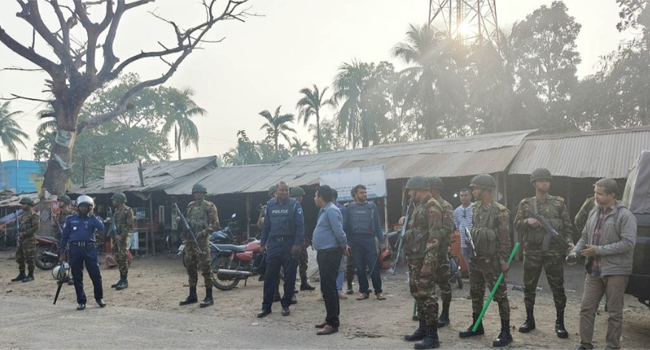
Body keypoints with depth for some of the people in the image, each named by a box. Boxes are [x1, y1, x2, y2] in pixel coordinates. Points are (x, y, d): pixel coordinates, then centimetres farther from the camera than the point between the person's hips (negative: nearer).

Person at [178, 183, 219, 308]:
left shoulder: (209, 207, -4)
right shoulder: (190, 206, 16)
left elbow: (215, 225, -10)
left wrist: (203, 232, -21)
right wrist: (180, 220, 4)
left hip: (202, 241, -7)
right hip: (189, 241, 7)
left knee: (205, 268, -7)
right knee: (191, 268, 12)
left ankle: (209, 297, -1)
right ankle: (192, 295, 23)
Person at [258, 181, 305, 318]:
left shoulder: (294, 204, -3)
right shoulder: (270, 204, 8)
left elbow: (300, 225, -9)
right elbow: (266, 225, 13)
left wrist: (297, 244, -16)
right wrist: (263, 243, 9)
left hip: (290, 244, -3)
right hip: (274, 244, 3)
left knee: (289, 276, 4)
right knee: (270, 276, 4)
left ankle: (285, 305, 17)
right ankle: (266, 306, 12)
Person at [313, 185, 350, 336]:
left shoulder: (331, 210, -17)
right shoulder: (324, 210, 16)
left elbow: (338, 231, -21)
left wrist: (344, 247, -8)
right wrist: (344, 246, 15)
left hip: (330, 253, -11)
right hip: (324, 253, 11)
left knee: (328, 288, -9)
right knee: (328, 287, 16)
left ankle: (332, 323, -4)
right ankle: (332, 319, 25)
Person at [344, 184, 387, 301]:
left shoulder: (372, 206, 3)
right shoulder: (350, 207, 4)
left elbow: (377, 224, 4)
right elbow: (346, 225, 4)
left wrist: (381, 241, 0)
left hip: (369, 239, -1)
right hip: (355, 241, 1)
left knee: (373, 267, -3)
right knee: (359, 268, 7)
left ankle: (378, 291, 7)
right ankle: (363, 291, 17)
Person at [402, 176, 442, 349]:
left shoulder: (432, 207, -14)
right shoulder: (419, 207, 16)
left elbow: (435, 237, -20)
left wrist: (428, 262, -24)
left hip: (424, 259, -10)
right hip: (414, 258, 10)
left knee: (427, 295, -6)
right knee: (417, 293, 16)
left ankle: (432, 336, 1)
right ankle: (423, 328, 27)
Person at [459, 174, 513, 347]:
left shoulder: (500, 212, -12)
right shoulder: (474, 208, 9)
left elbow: (505, 239, -13)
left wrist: (504, 260, -16)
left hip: (491, 260, -7)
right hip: (475, 258, 8)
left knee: (500, 295, -1)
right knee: (475, 294, 15)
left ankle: (506, 332, 6)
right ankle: (477, 326, 29)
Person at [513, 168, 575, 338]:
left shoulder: (558, 203, 4)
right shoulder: (525, 203, 7)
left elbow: (567, 226, 6)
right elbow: (517, 225, 7)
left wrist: (569, 242, -8)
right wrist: (528, 221, -12)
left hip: (554, 251, -1)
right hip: (532, 251, 1)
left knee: (557, 287, 1)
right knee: (529, 286, 8)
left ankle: (560, 323, 13)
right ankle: (529, 319, 22)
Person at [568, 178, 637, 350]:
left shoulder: (624, 215, -10)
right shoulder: (593, 213, 10)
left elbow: (628, 243, -19)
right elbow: (585, 237, 18)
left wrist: (599, 250, -20)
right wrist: (575, 251, 0)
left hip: (615, 271, -6)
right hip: (593, 270, 6)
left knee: (614, 312, 7)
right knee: (587, 308, 7)